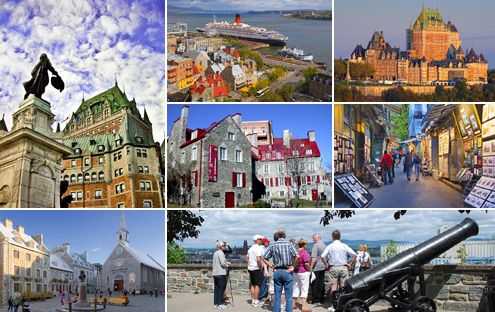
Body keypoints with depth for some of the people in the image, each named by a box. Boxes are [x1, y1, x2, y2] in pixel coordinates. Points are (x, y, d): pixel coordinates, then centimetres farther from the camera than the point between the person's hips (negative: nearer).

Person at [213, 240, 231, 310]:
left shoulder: (215, 253, 16)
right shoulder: (220, 253, -12)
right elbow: (223, 263, -18)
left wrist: (226, 262, 17)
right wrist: (227, 265, 1)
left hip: (215, 273, 9)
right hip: (221, 273, -9)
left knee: (216, 289, 11)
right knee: (221, 289, -5)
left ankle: (216, 304, 15)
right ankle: (220, 304, -4)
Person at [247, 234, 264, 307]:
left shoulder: (250, 248, 14)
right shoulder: (258, 248, -14)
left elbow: (247, 259, 19)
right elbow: (258, 259, -23)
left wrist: (250, 265, 16)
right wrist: (261, 267, -13)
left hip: (250, 268, 9)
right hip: (256, 269, -9)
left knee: (253, 285, 13)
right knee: (257, 285, -3)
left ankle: (253, 300, 17)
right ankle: (256, 302, -2)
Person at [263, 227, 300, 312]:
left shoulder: (273, 246, 3)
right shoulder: (289, 244, -6)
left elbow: (264, 258, 4)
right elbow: (297, 256, -17)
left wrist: (272, 266, 5)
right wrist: (293, 267, -6)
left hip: (277, 272, 3)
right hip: (287, 271, -3)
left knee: (277, 296, 9)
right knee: (288, 296, 3)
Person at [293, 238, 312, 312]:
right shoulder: (304, 252, -16)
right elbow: (306, 264, -21)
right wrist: (310, 269, -5)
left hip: (295, 272, 7)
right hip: (304, 273, -7)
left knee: (296, 289, 16)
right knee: (304, 290, -1)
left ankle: (293, 304, 24)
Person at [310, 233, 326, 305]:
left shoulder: (316, 246, -14)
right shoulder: (324, 245, 12)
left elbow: (314, 258, -20)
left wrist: (311, 267, -16)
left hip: (316, 268, -8)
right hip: (323, 267, 8)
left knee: (315, 284, -1)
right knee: (321, 283, 11)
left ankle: (315, 300, 1)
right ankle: (321, 299, 14)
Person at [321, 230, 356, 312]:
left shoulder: (330, 246, -1)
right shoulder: (344, 246, 0)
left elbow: (322, 257, -8)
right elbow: (354, 255, -4)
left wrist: (326, 265, 4)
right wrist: (350, 264, 5)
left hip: (333, 268, 0)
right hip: (343, 267, 0)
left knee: (334, 287, 2)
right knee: (343, 287, 4)